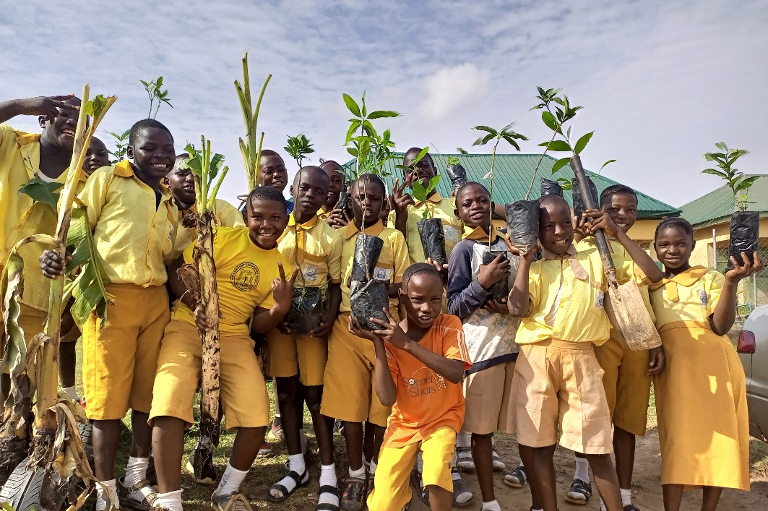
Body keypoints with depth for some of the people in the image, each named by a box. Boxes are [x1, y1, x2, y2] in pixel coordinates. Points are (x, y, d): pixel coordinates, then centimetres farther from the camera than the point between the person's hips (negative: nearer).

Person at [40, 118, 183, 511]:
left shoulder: (169, 200, 19)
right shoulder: (106, 179, 2)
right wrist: (57, 254, -21)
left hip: (156, 301, 5)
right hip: (111, 298, -5)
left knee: (148, 393, 9)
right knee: (108, 395, 0)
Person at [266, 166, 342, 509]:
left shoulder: (331, 237, 2)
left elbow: (335, 285, 2)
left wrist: (329, 319, -16)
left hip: (314, 323, -2)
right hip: (279, 320, 3)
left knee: (315, 395, -2)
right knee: (286, 392, 8)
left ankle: (328, 473, 9)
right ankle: (297, 466, 22)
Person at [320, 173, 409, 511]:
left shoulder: (394, 238, 9)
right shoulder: (339, 236, 13)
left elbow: (405, 285, 3)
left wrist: (381, 287, -16)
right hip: (346, 326, 1)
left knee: (382, 400, 4)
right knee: (348, 401, 0)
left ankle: (375, 467, 26)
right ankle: (356, 473, 17)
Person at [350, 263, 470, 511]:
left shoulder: (449, 325, -15)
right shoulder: (388, 337, -14)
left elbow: (456, 374, -33)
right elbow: (387, 398, -22)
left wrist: (406, 343, -37)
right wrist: (377, 343, -28)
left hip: (443, 417, -1)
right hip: (404, 423, 2)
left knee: (437, 473, -31)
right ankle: (402, 484, 28)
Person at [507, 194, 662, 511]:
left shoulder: (595, 259, 12)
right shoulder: (531, 269, 12)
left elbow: (651, 272, 5)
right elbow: (517, 309, -7)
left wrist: (617, 233, 1)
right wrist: (525, 258, -3)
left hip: (581, 360, -1)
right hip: (536, 360, 1)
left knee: (597, 448, 4)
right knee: (537, 445, 7)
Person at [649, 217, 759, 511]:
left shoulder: (711, 278, 7)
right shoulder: (651, 286, 13)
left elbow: (721, 326, -6)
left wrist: (732, 282, -20)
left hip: (712, 364, 0)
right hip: (673, 367, 1)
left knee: (718, 436, 2)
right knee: (676, 438, -3)